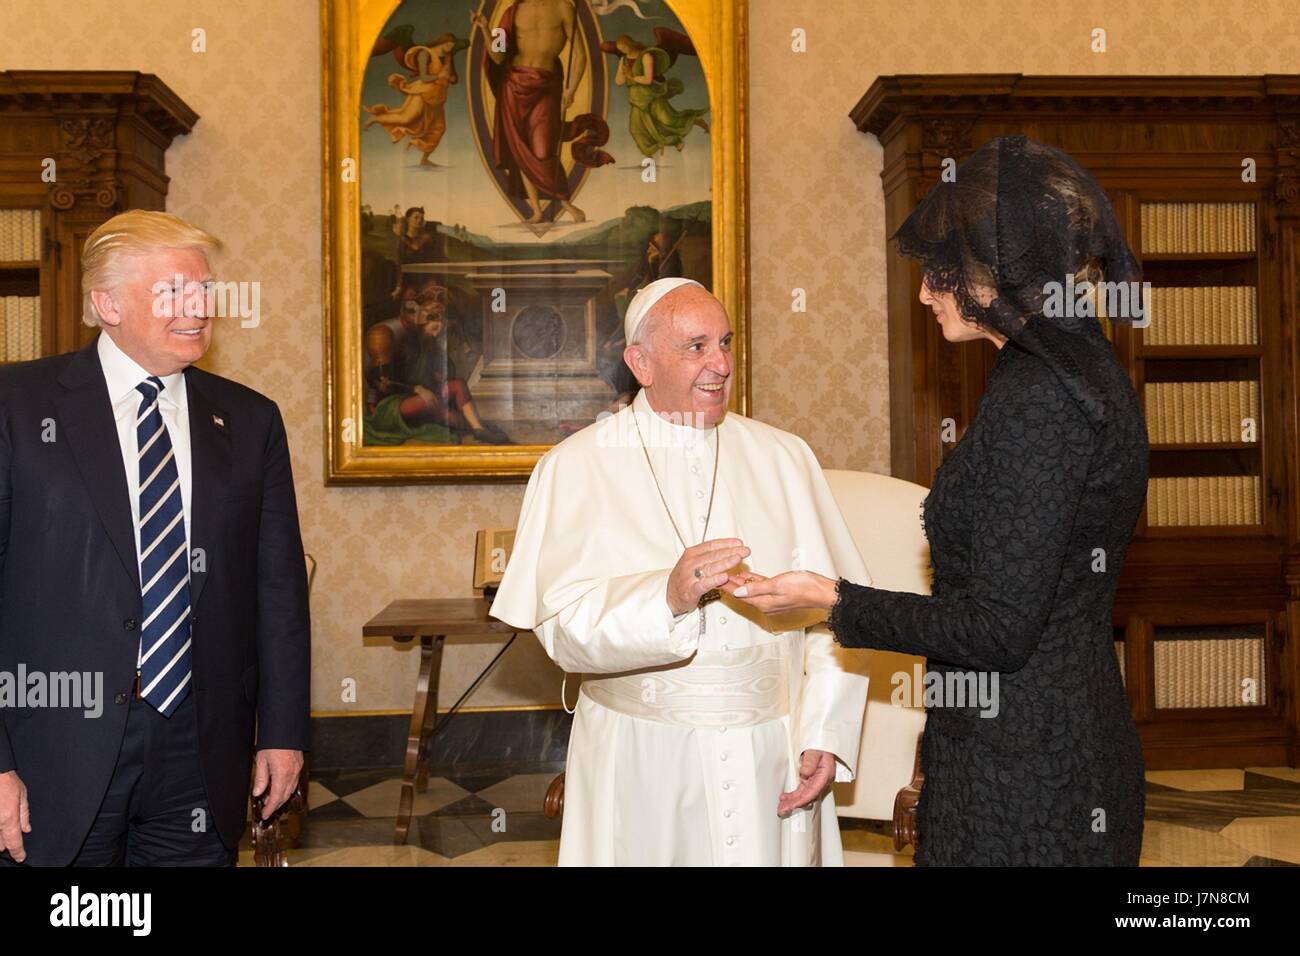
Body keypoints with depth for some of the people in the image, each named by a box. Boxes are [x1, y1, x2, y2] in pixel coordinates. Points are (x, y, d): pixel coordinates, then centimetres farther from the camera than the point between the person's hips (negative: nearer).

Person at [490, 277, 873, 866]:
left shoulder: (782, 458, 5)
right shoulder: (577, 468, -3)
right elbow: (563, 626, -14)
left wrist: (823, 734, -10)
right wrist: (667, 596, -30)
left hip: (771, 753, 2)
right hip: (641, 766, -2)